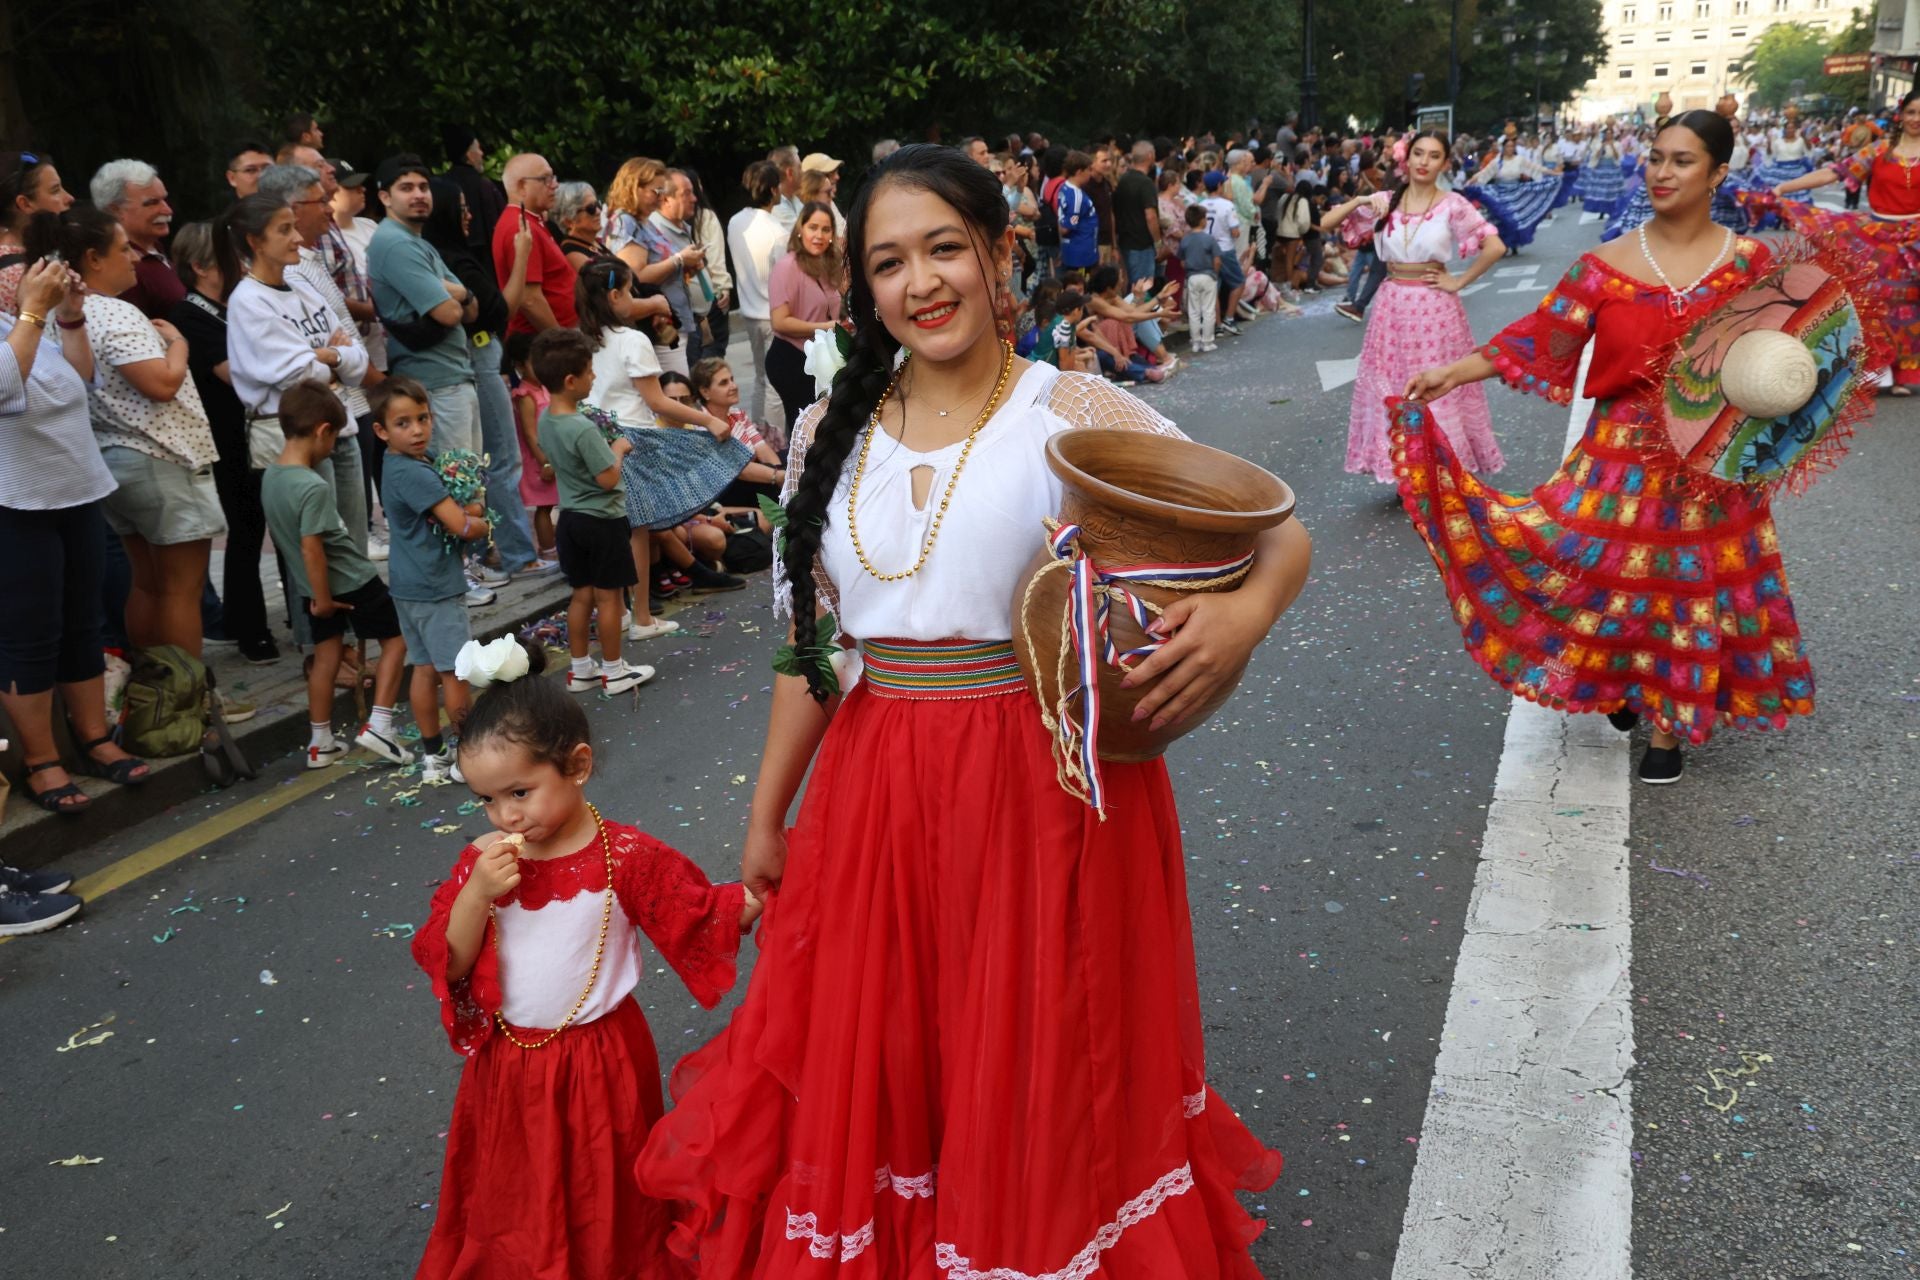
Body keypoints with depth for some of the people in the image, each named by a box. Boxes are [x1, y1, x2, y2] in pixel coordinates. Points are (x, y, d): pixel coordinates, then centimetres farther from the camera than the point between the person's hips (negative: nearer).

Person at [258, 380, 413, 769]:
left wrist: (315, 593, 18)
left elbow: (288, 537, 10)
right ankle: (378, 725, 0)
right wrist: (322, 597, -16)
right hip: (351, 581, -8)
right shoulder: (314, 486, -26)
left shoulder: (270, 476, 1)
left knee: (326, 656, 17)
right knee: (396, 640, 7)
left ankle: (320, 743, 23)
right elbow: (311, 548, -26)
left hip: (315, 585, 8)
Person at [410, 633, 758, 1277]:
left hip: (600, 1066, -3)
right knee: (511, 1202, 21)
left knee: (601, 1204, 16)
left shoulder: (627, 858, -16)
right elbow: (447, 963, -8)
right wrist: (476, 894, -24)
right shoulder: (483, 861, -7)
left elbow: (704, 916, -8)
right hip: (506, 1069, 3)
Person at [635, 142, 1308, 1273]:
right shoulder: (836, 435, 5)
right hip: (873, 797, 4)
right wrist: (767, 818, 15)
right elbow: (809, 641, 11)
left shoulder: (1075, 415, -8)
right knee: (870, 1072, 16)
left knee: (1036, 1075, 12)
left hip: (1047, 791, -3)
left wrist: (1245, 611, -31)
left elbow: (1278, 532, -8)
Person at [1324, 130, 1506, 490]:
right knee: (1392, 391, 6)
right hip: (1393, 305, 4)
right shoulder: (1386, 200, 3)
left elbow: (1495, 247, -13)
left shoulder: (1452, 204, -6)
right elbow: (1327, 223, 2)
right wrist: (1358, 202, -12)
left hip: (1433, 308, -4)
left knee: (1436, 392, 0)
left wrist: (1458, 282, -9)